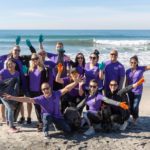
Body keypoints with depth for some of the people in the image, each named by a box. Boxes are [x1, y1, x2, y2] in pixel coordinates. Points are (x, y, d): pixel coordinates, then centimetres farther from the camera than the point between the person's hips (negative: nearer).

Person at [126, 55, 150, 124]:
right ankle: (133, 117, 36)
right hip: (130, 91, 3)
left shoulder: (141, 69, -9)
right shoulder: (128, 71, -2)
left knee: (135, 106, -1)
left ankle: (135, 119, 23)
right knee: (131, 106, 13)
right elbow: (127, 82, 4)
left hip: (138, 92, -3)